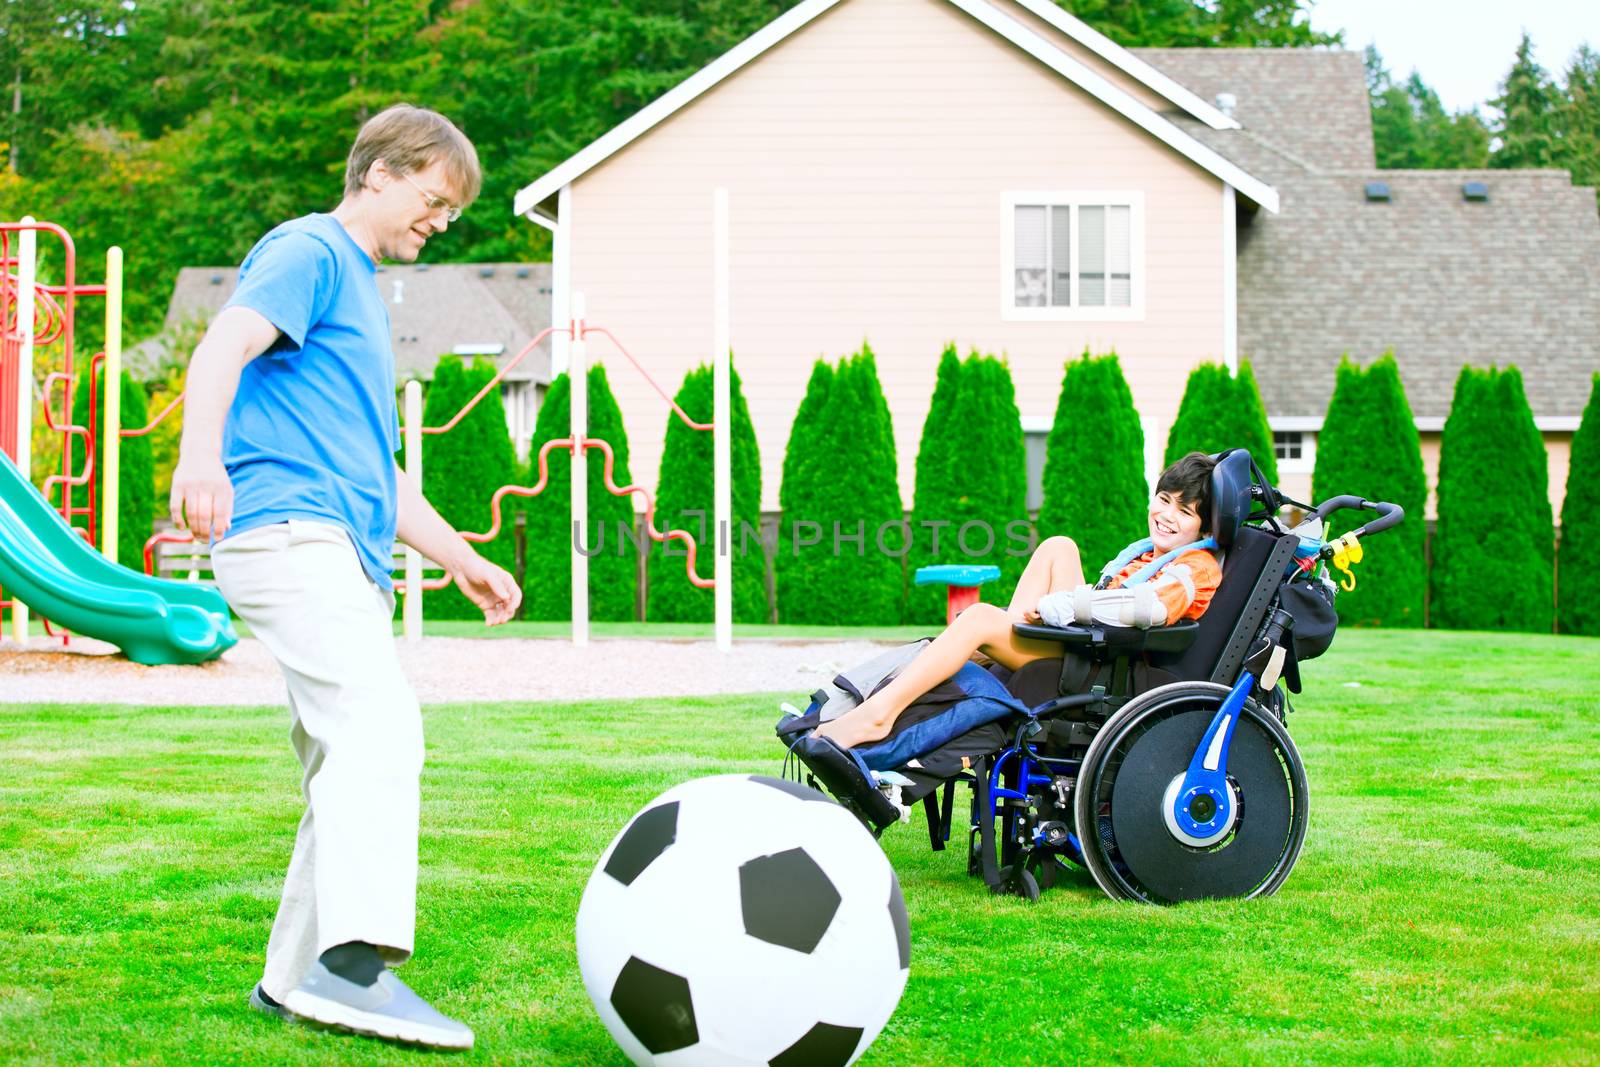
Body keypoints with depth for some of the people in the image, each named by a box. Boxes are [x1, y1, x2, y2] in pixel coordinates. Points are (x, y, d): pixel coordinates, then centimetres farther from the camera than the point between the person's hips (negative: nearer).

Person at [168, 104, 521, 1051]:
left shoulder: (365, 294, 31)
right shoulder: (309, 250, 3)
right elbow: (225, 344, -17)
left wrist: (464, 561, 33)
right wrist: (202, 451, -36)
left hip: (346, 554, 10)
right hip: (287, 528, -10)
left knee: (349, 765, 7)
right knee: (381, 726, -25)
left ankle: (294, 980, 12)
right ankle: (355, 962, -35)